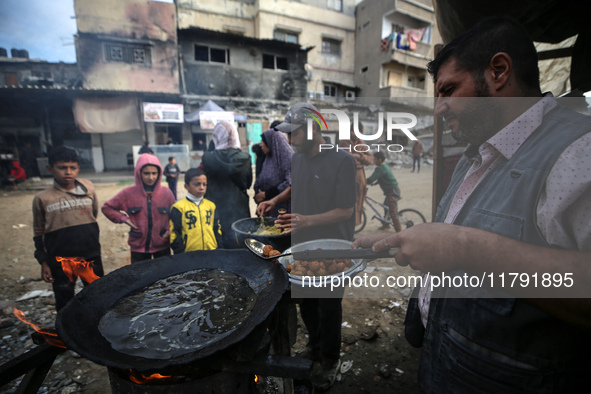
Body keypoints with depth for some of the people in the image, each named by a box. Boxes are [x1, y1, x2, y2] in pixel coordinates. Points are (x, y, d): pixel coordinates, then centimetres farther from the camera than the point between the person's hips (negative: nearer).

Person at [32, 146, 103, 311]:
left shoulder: (88, 188, -1)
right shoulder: (42, 199, -3)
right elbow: (39, 234, 3)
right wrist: (43, 262, 2)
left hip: (91, 256, 1)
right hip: (60, 260, -1)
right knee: (65, 303, 14)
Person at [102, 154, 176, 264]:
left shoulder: (166, 193, -6)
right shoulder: (128, 193, -7)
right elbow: (107, 207, 5)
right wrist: (123, 218, -7)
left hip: (162, 246, 0)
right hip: (138, 247, 0)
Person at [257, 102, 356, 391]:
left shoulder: (342, 161, -18)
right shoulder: (297, 159, 2)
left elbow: (346, 210, -18)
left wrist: (307, 220, -29)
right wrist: (275, 200, 2)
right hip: (301, 245, 6)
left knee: (329, 307, 13)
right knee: (305, 302, 21)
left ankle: (330, 360, 39)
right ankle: (314, 345, 49)